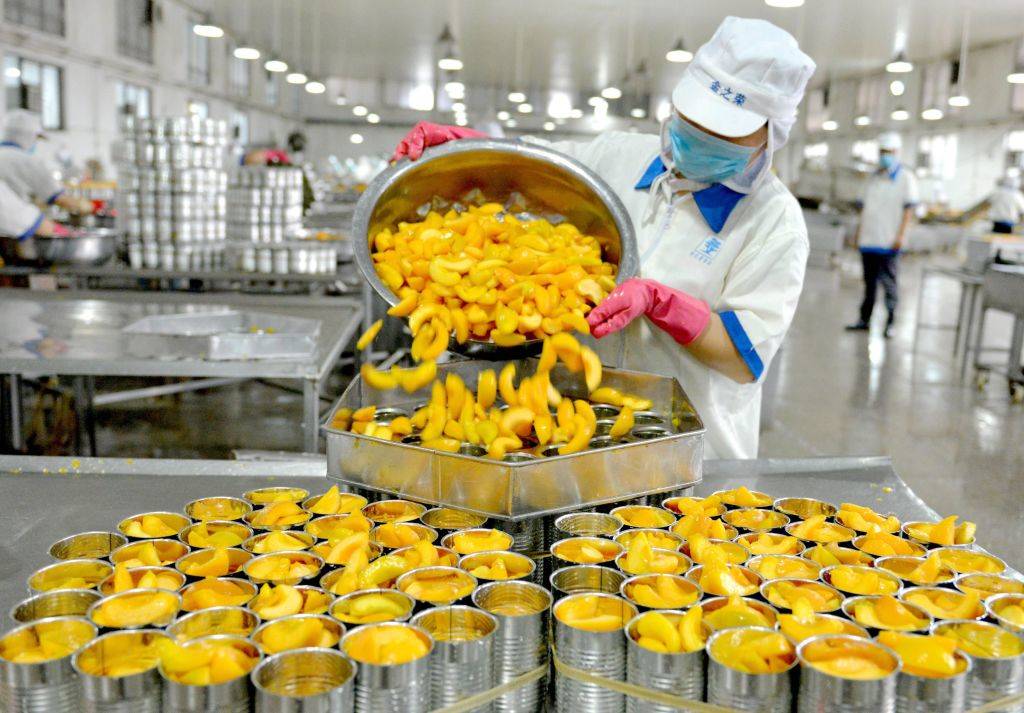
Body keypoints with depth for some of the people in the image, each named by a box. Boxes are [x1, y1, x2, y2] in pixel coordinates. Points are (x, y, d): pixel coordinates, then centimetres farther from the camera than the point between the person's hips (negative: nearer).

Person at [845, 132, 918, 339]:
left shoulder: (906, 179, 0)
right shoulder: (873, 178, 16)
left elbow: (909, 208, -6)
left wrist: (900, 235, -15)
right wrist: (859, 232, 15)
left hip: (889, 242, -5)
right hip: (868, 239, 5)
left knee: (889, 282, -3)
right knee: (869, 281, 11)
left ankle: (890, 322, 3)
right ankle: (864, 319, 17)